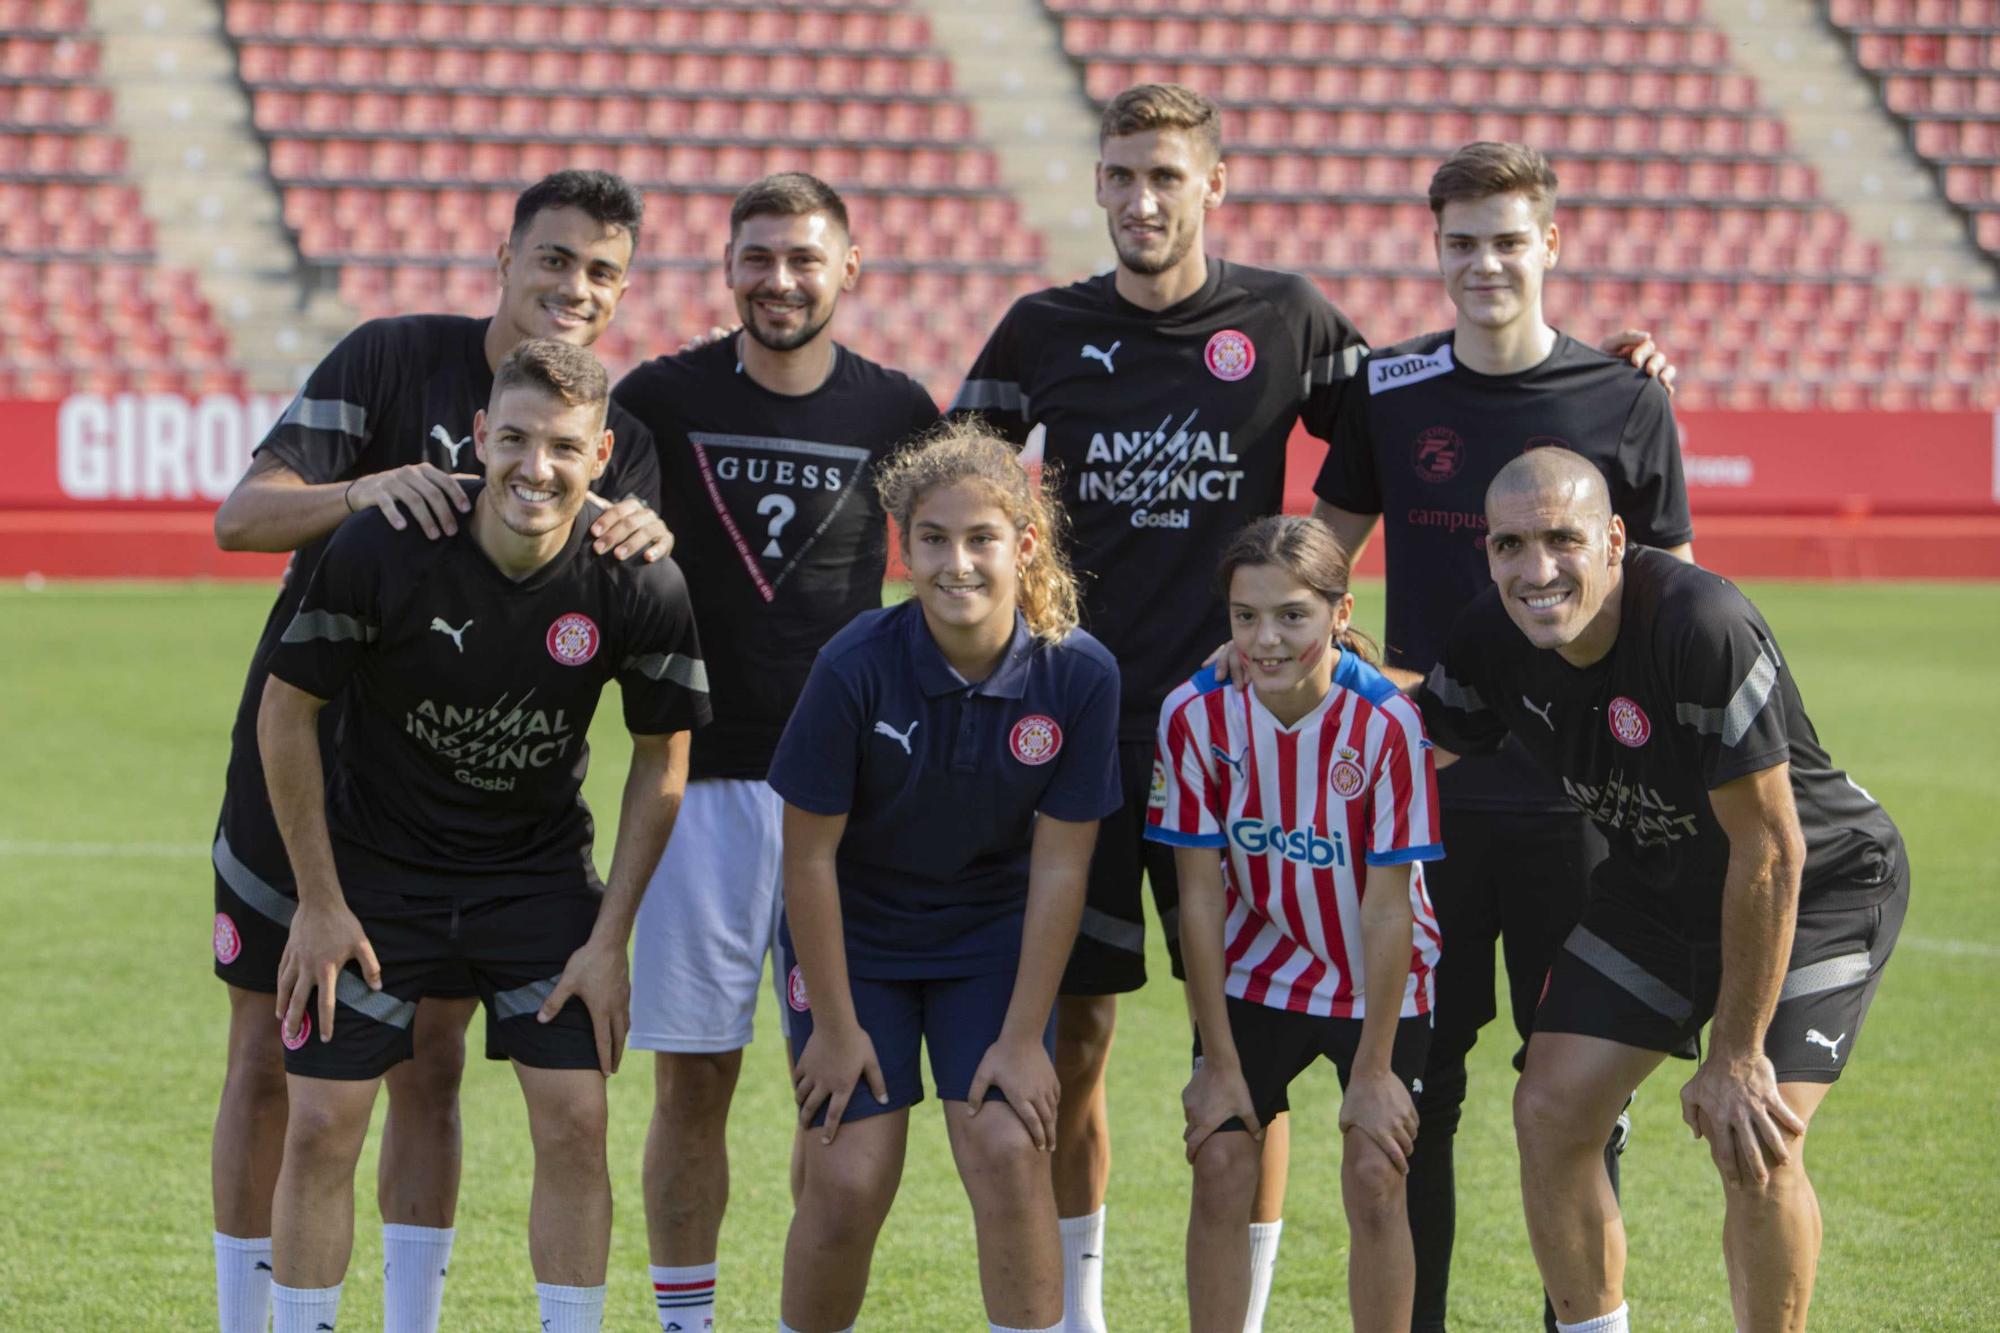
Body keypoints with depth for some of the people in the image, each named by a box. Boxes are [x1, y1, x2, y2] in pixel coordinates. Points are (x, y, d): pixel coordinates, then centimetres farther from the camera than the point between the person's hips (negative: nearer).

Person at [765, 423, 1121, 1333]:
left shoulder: (1078, 675, -18)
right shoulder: (855, 668, -24)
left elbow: (1059, 867, -11)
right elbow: (810, 855, -14)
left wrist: (1024, 1036, -10)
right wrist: (834, 1025, -9)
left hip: (993, 938, 1)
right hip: (855, 933, -1)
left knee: (1007, 1149, -15)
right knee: (848, 1180, -8)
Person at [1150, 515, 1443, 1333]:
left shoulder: (1387, 722, -25)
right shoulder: (1197, 715, -18)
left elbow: (1386, 907, -20)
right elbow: (1200, 896, -11)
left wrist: (1374, 1070, -16)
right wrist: (1219, 1064, -9)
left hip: (1379, 983, -2)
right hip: (1256, 974, 2)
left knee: (1374, 1181, -8)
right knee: (1220, 1166, -6)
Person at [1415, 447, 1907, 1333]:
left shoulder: (1704, 628, -35)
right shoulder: (1493, 637, -14)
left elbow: (1770, 850, -29)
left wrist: (1737, 1054, -24)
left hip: (1820, 887, -7)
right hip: (1657, 885, 7)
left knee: (1755, 1145, -21)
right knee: (1549, 1114, -2)